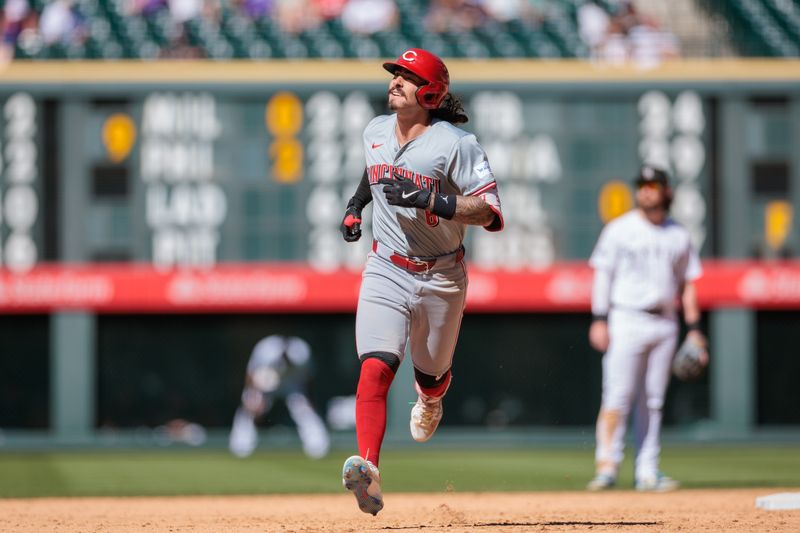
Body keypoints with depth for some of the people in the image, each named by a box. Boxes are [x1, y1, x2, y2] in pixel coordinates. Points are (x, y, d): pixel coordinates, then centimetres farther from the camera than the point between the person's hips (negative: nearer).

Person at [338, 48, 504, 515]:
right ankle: (368, 470, -33)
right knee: (376, 367, -21)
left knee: (430, 374, 17)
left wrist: (430, 200, -29)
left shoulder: (456, 144, -15)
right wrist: (356, 205, 16)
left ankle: (431, 401, 56)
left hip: (441, 279, -2)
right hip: (386, 271, 2)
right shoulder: (375, 131, 4)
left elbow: (492, 214, -20)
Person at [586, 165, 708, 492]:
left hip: (665, 324, 4)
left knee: (653, 401, 4)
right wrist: (599, 319, -11)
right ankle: (607, 466, -13)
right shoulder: (619, 230, 3)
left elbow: (687, 283, 16)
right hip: (626, 320, -4)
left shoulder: (678, 236, 13)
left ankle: (647, 472, 6)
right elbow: (603, 274, -1)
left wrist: (694, 328, 9)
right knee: (618, 395, -11)